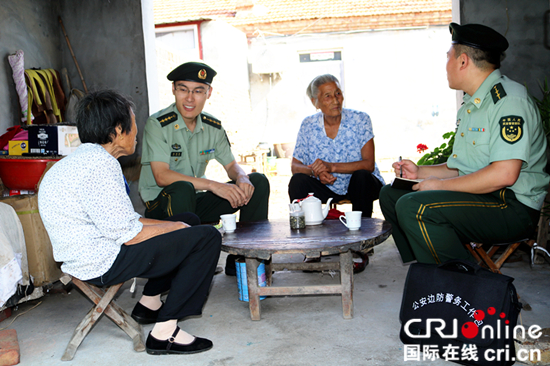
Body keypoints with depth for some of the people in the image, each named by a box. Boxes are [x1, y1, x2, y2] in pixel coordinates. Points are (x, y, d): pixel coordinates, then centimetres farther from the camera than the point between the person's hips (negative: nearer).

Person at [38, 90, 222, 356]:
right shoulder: (99, 164, -21)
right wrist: (174, 227, -7)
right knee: (207, 238, -12)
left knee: (189, 221, 19)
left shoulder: (79, 160, 13)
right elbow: (129, 234, -23)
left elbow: (124, 220, 15)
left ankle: (149, 302, 21)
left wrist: (170, 225, 8)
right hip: (103, 263, -10)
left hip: (87, 256, 11)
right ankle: (165, 331, -8)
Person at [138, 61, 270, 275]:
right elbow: (161, 176, -23)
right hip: (161, 204, -6)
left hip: (196, 201, 6)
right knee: (182, 189, -40)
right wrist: (213, 185, -31)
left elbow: (231, 165, 10)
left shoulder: (213, 127, 4)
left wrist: (242, 179, -16)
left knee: (258, 182, -6)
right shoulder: (157, 124, -14)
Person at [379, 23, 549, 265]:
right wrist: (420, 172, 11)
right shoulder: (470, 105, 18)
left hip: (512, 208, -10)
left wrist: (440, 185, -18)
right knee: (390, 194, 10)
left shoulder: (509, 100, -14)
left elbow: (504, 174, -25)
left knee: (413, 206, -30)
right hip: (478, 198, 10)